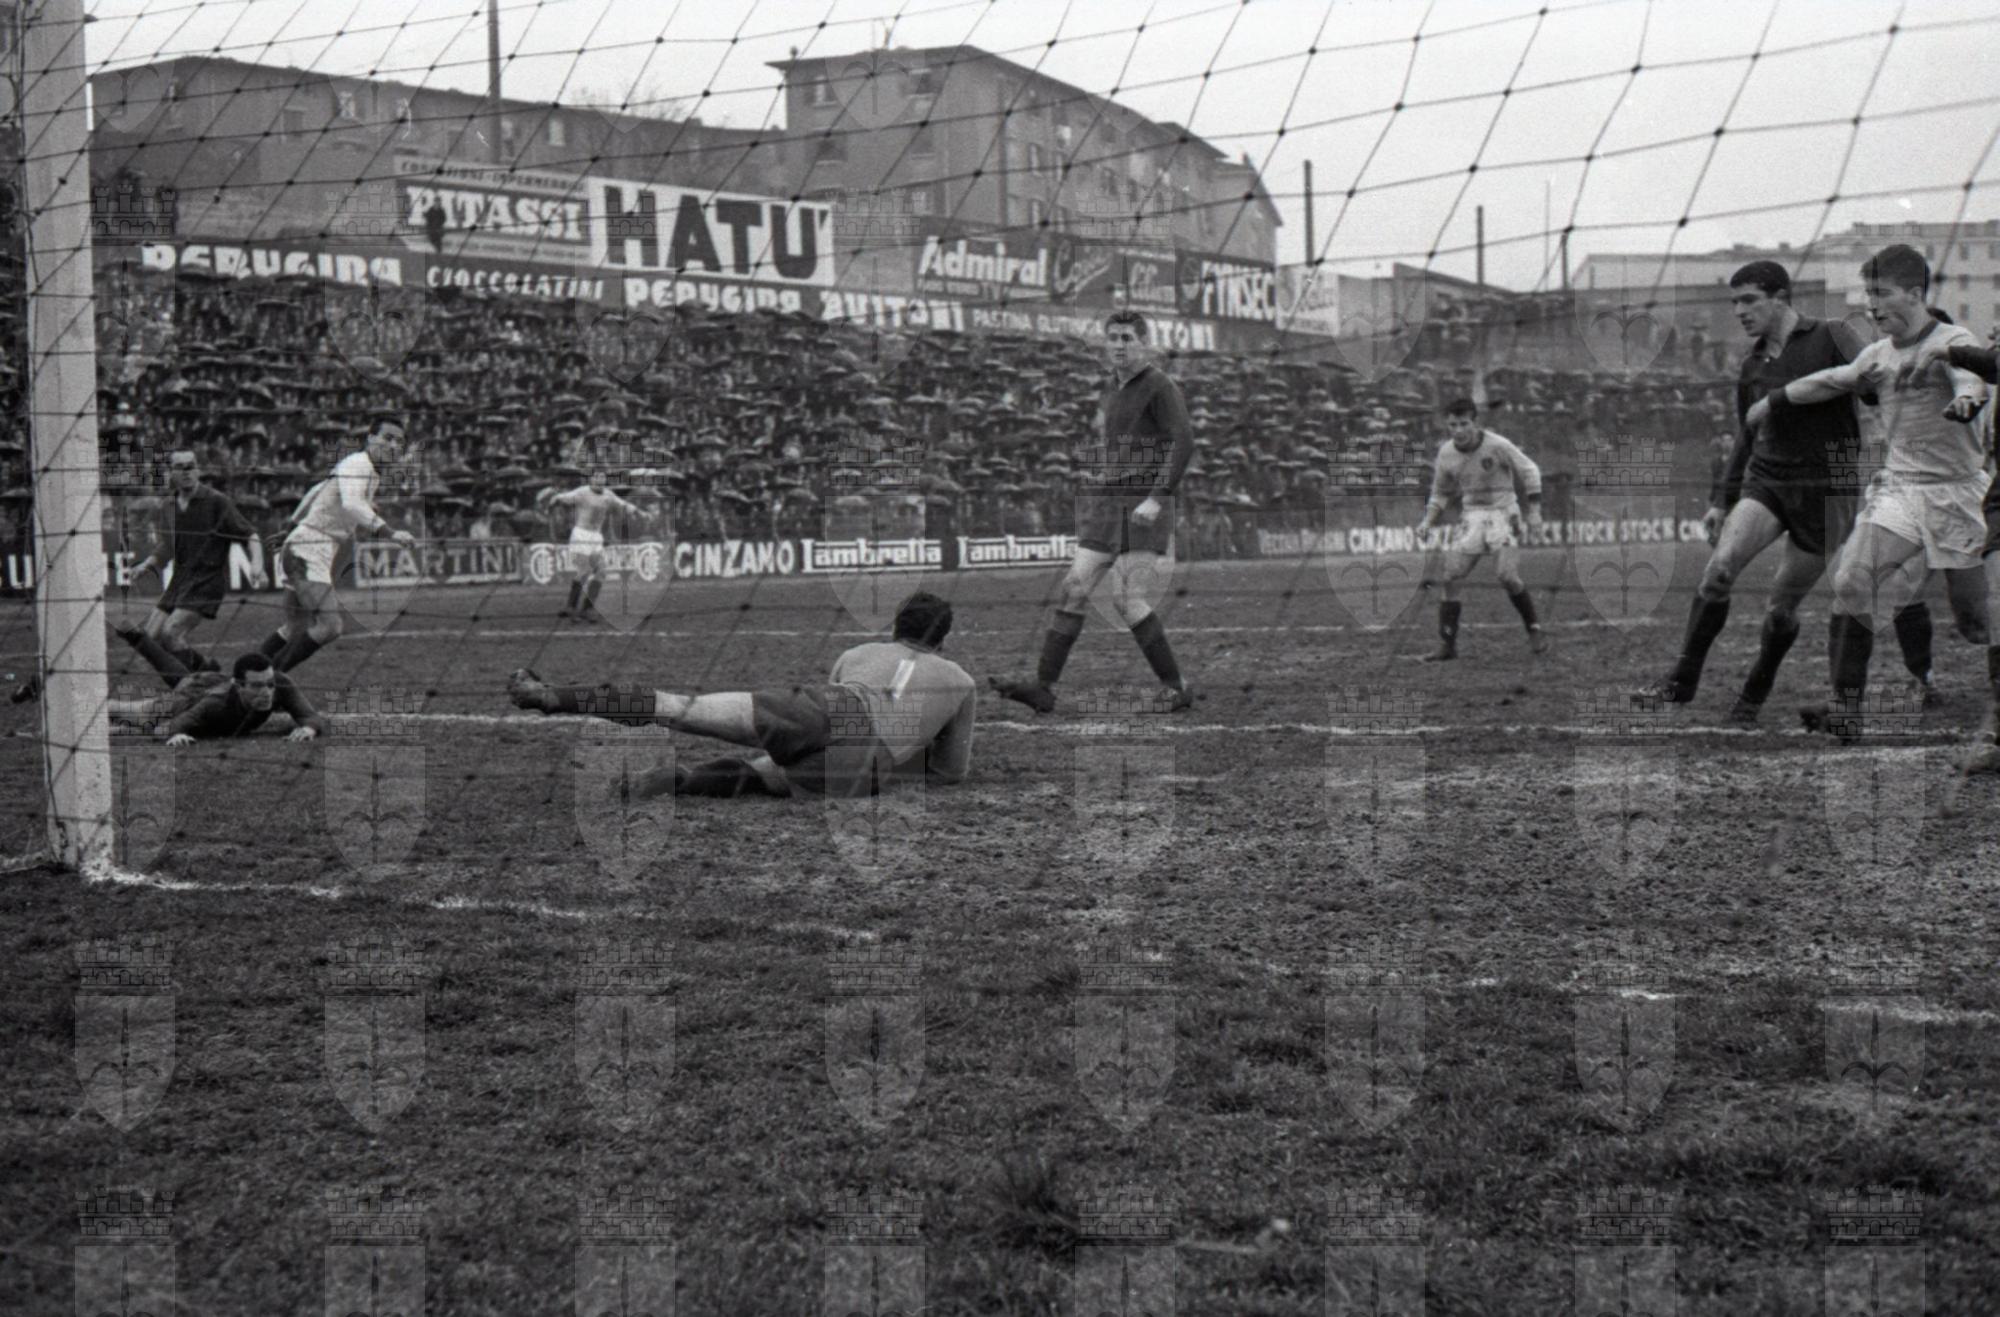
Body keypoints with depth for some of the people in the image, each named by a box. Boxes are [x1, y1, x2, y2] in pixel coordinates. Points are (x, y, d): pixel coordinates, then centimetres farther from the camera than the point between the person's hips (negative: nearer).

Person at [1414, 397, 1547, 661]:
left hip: (1502, 513, -4)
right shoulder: (1446, 453, 0)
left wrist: (1534, 511, -6)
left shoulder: (1497, 445, -15)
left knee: (1508, 577, -18)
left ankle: (1534, 632, 3)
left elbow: (1529, 471, -2)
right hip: (1472, 517, 4)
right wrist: (1428, 520, 0)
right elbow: (1441, 492, 15)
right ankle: (1447, 646, -1)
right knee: (1450, 577, -8)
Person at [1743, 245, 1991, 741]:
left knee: (1974, 615, -3)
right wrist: (1772, 402, 41)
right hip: (1897, 485, 5)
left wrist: (1965, 401, -52)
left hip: (1954, 491, -5)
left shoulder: (1952, 341, -7)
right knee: (1852, 581, -14)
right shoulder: (1879, 355, 13)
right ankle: (1846, 707, -15)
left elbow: (1971, 379, -28)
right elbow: (1829, 382, 30)